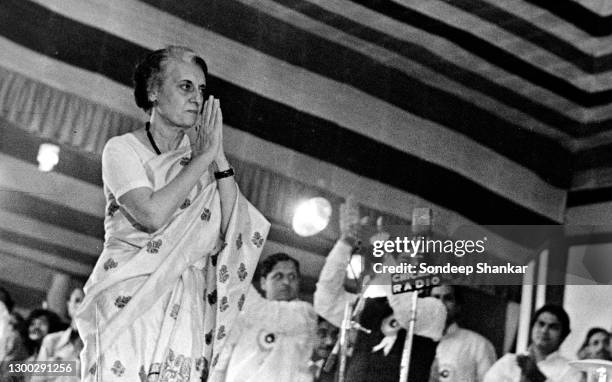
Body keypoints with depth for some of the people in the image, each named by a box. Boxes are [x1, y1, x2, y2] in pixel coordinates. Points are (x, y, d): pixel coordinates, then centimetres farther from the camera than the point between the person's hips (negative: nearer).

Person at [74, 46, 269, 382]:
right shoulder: (122, 149, -1)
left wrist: (220, 159, -7)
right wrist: (204, 157, -11)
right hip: (127, 300, -3)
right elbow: (153, 215, -19)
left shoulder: (201, 158, 11)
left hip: (184, 309, 4)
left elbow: (233, 233, -1)